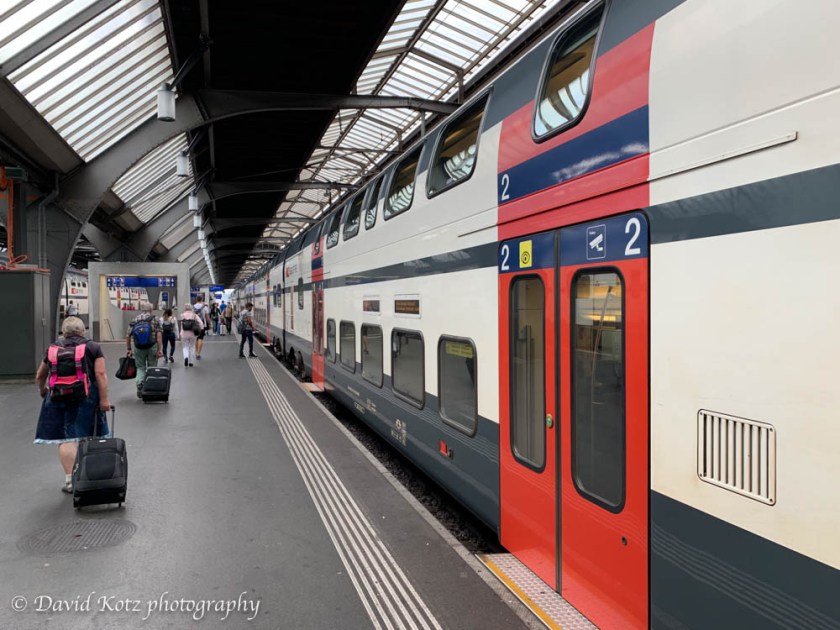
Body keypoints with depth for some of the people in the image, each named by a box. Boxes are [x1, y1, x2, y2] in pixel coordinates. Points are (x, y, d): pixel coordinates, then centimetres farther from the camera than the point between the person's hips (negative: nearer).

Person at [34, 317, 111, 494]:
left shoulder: (53, 349, 12)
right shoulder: (93, 347, 4)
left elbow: (40, 376, 21)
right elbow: (100, 374, -7)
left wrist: (42, 390, 40)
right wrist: (104, 399, -7)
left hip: (58, 398, 1)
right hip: (86, 397, -1)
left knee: (66, 439, 1)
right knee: (86, 437, 8)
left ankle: (70, 479, -1)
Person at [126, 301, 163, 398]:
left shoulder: (134, 320, 8)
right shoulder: (155, 319, 0)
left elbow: (128, 336, 4)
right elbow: (158, 335, -10)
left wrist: (129, 349, 11)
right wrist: (159, 349, -10)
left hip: (138, 348, 2)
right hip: (152, 347, -2)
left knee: (140, 367, 12)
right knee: (151, 367, 11)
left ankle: (139, 383, -12)